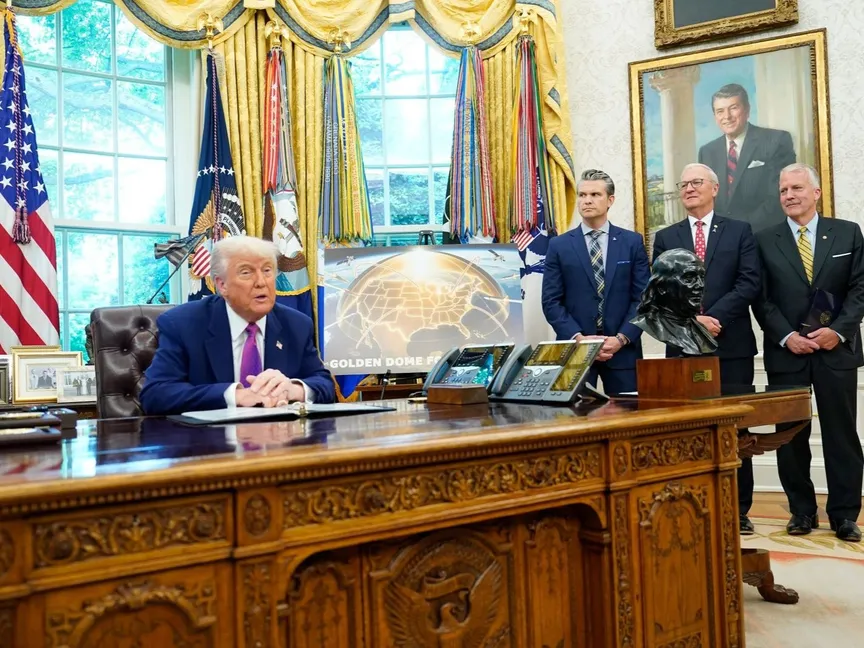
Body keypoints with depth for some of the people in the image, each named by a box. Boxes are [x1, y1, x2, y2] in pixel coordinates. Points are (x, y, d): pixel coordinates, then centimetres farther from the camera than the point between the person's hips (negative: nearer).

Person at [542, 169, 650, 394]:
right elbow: (551, 301, 0)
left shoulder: (633, 242, 6)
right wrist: (578, 337, -12)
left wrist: (621, 338, -10)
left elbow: (643, 297, 2)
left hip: (623, 349, 1)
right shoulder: (559, 245, 5)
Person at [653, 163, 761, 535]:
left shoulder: (739, 231, 8)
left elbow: (750, 283, -3)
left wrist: (714, 317, -15)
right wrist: (692, 320, -12)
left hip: (732, 344, -1)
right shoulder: (665, 238, 12)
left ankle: (738, 509, 12)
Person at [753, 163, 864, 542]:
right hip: (786, 353, 0)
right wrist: (787, 336, -11)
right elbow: (761, 299, 1)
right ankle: (802, 511, 17)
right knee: (791, 435, 5)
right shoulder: (765, 241, 6)